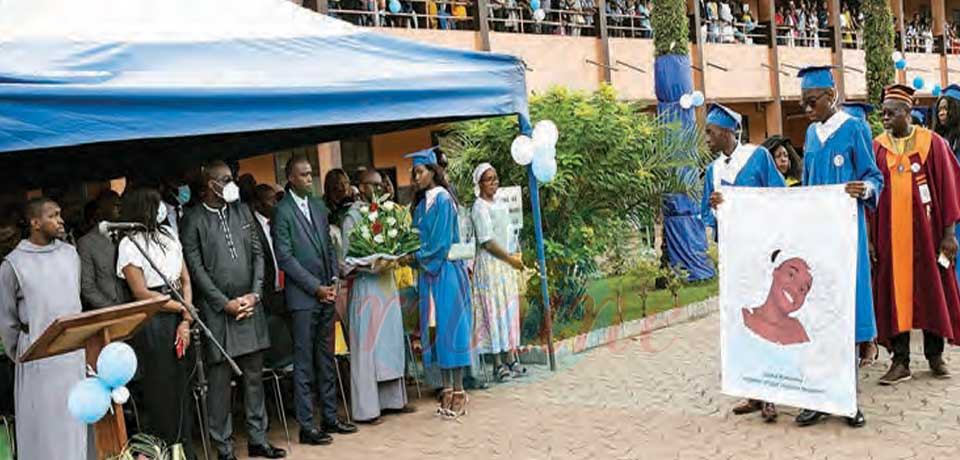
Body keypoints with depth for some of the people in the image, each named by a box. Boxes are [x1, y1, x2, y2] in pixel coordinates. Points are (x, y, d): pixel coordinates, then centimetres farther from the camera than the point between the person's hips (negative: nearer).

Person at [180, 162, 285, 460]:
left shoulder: (241, 211, 11)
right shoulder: (192, 220, -4)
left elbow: (258, 254, 10)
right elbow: (196, 268, -7)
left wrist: (254, 294, -2)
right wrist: (225, 303, -11)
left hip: (250, 305, 5)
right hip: (217, 311, -5)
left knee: (254, 376, 10)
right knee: (220, 382, 0)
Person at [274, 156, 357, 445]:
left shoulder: (318, 206, 11)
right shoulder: (282, 212, -8)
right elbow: (285, 258, -11)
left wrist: (334, 280, 4)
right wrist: (316, 287, -12)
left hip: (326, 293, 6)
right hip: (303, 297, -6)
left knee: (327, 360, 12)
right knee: (304, 364, 0)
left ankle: (329, 418, 21)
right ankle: (307, 426, 7)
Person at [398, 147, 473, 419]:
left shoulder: (442, 200, -10)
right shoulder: (421, 203, 14)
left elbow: (440, 243, -15)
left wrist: (414, 258, -13)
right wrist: (411, 257, 1)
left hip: (446, 272, -8)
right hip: (430, 274, 8)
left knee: (449, 328, -4)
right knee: (435, 331, 8)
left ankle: (459, 393, 3)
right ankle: (447, 390, 15)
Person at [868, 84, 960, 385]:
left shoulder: (931, 143, -1)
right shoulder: (876, 148, 3)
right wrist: (869, 237, -4)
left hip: (925, 233, -1)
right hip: (890, 234, 1)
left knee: (931, 290, 8)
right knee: (894, 294, 2)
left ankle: (935, 355, 21)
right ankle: (900, 361, 8)